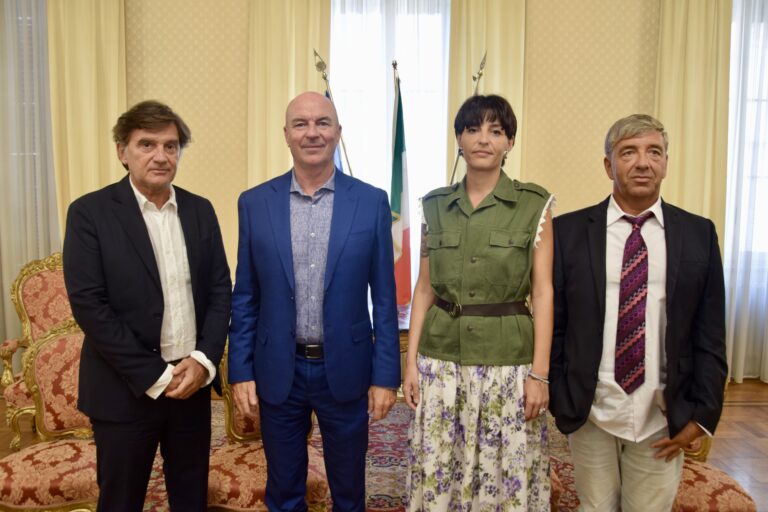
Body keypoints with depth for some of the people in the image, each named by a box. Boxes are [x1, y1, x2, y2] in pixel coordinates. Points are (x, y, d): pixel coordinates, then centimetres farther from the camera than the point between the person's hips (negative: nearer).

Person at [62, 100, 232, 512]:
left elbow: (221, 289, 5)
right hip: (125, 389, -3)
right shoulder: (89, 212, -7)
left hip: (192, 381, 4)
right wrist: (155, 376, -15)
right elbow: (88, 305, -13)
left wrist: (204, 360, -9)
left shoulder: (200, 210, 5)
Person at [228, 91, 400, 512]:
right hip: (277, 372, 1)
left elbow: (384, 298, -3)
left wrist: (385, 376, -4)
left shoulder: (371, 202, -5)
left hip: (346, 371, 0)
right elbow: (244, 298, 3)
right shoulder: (254, 203, -1)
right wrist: (240, 371, 0)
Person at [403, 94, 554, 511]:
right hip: (441, 358, 3)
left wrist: (539, 373, -8)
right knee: (436, 477, 11)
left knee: (507, 478, 8)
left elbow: (543, 293, -4)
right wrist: (411, 361, 2)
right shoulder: (435, 205, 4)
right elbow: (424, 289, 6)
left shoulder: (534, 204, -3)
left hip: (508, 359, -2)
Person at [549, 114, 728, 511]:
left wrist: (702, 414, 0)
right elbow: (552, 325, -1)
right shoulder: (569, 231, -4)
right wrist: (557, 400, -2)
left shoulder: (698, 234, 0)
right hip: (589, 412, 0)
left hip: (663, 417, 1)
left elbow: (710, 335, 2)